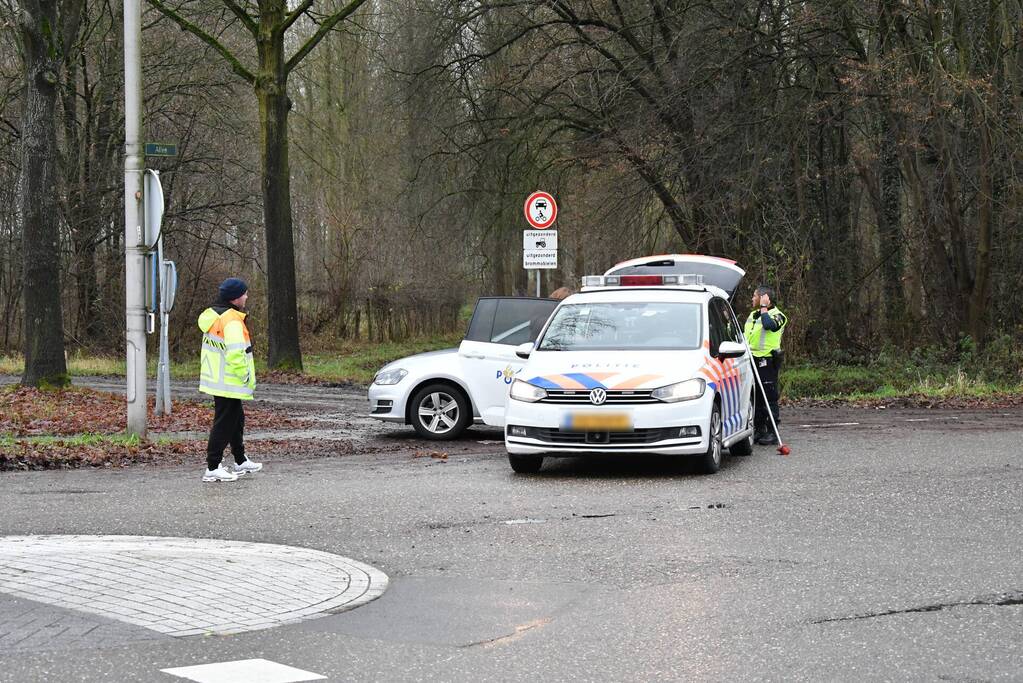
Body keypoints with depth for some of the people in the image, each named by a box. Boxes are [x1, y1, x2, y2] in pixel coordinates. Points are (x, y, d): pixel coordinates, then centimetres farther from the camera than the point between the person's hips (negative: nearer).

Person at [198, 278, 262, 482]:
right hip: (229, 384, -10)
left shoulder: (212, 315, 9)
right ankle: (213, 469, 0)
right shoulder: (232, 321, -22)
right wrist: (244, 374, -20)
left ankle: (241, 461, 35)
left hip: (216, 379, 10)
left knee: (237, 419, 22)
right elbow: (236, 351, -33)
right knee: (224, 424, -3)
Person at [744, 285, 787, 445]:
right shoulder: (752, 315, 21)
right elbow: (746, 336, 28)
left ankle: (772, 432, -5)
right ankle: (759, 430, 17)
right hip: (752, 360, 8)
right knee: (756, 397, 10)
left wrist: (764, 307, -17)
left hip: (767, 360, -8)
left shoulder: (776, 315, -4)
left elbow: (769, 325, -27)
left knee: (770, 397, -7)